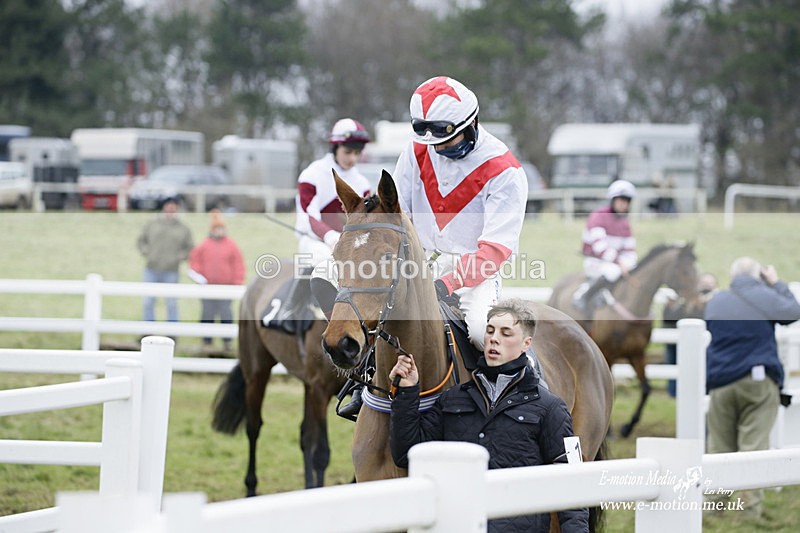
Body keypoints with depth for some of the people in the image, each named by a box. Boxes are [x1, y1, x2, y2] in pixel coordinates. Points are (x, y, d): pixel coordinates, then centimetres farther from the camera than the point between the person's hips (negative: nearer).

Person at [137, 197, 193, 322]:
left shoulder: (183, 229, 4)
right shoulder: (152, 225, 5)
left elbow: (189, 248, 8)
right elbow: (141, 241, 12)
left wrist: (179, 258, -7)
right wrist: (147, 253, -3)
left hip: (171, 273, -1)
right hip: (151, 271, 1)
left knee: (172, 304, 1)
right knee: (148, 302, 5)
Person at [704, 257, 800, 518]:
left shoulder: (715, 301, 9)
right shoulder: (765, 297, -4)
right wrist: (777, 284, 21)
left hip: (721, 382, 3)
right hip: (758, 381, -3)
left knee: (720, 449, 7)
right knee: (754, 447, -6)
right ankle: (751, 510, -11)